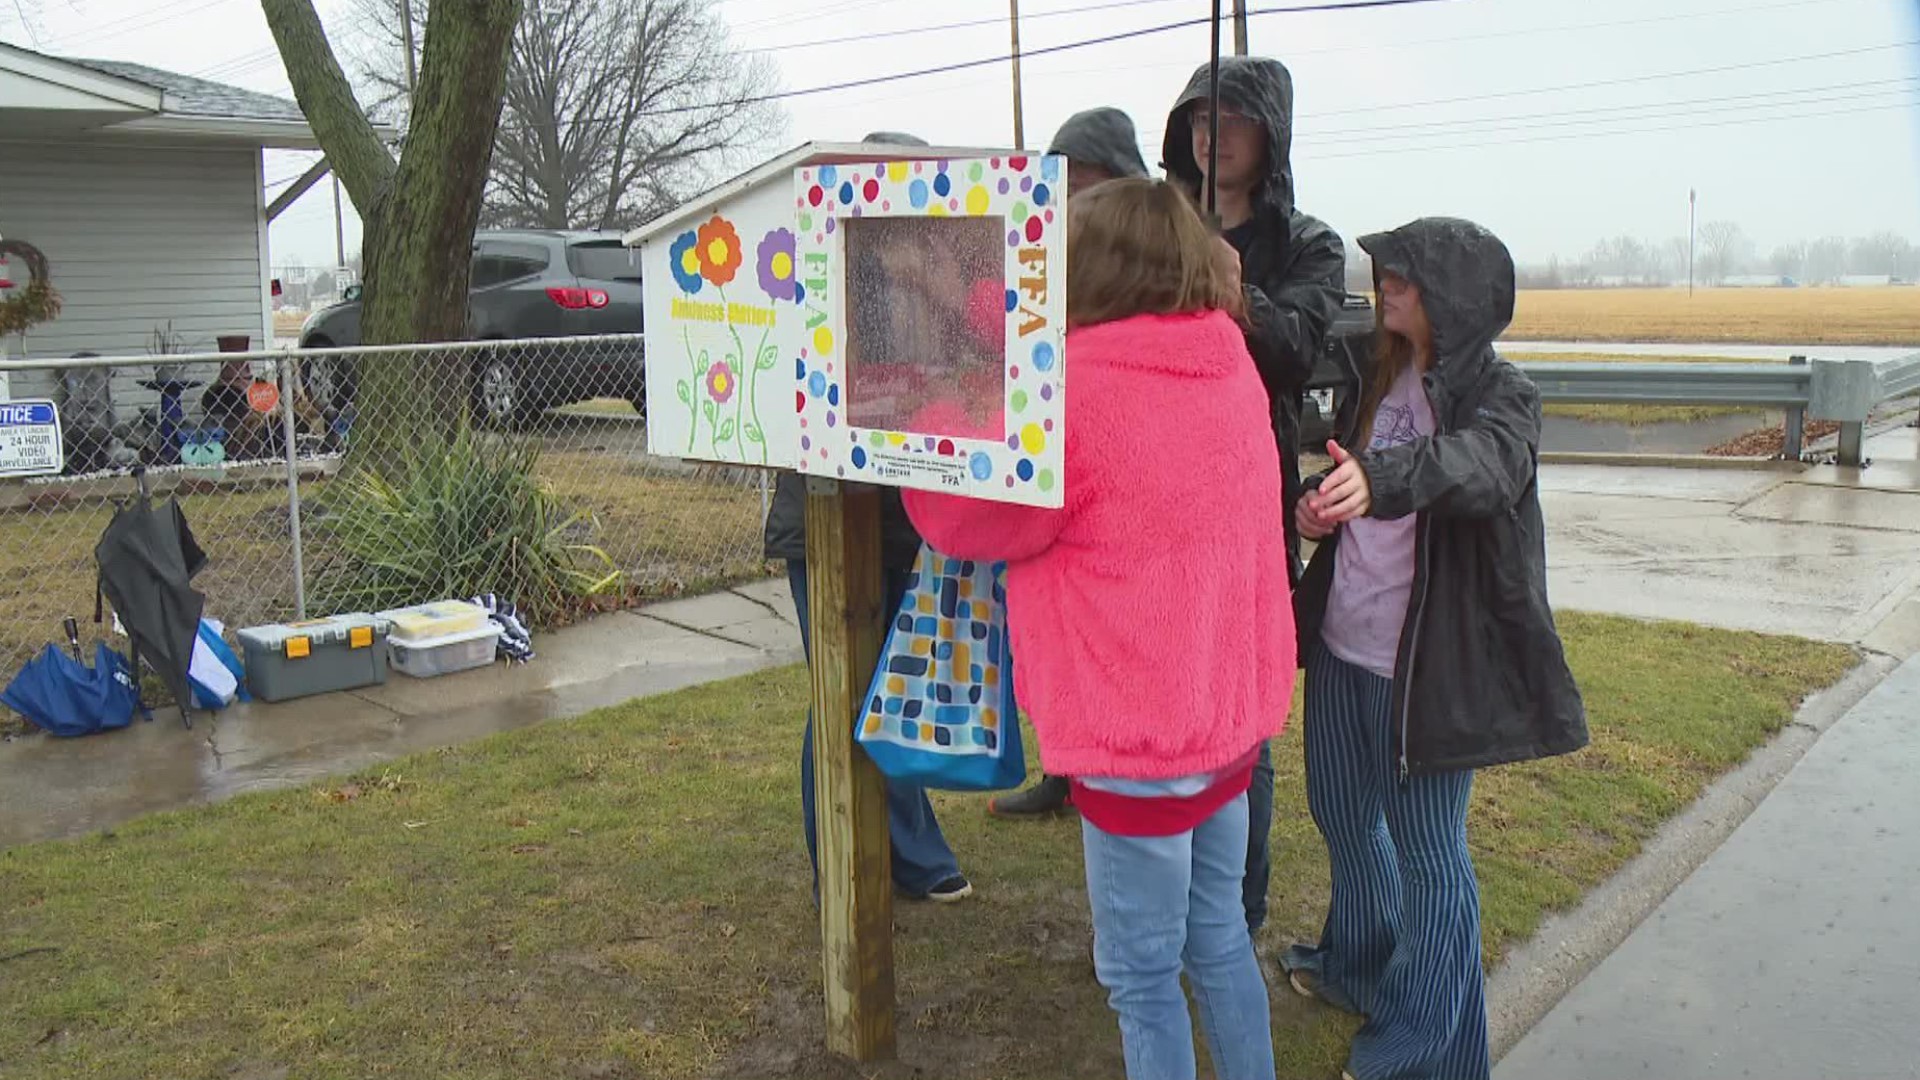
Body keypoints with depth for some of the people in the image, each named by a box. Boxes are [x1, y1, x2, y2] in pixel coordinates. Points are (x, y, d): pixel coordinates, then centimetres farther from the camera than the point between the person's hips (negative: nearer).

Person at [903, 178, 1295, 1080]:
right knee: (1218, 938, 22)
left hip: (1137, 732, -8)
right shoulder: (1230, 366, 2)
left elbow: (963, 519, -7)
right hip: (1230, 711, 8)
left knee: (1142, 975, 9)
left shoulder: (1077, 392, -20)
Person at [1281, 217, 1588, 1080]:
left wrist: (1379, 477, -56)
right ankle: (1358, 966, 47)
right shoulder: (1381, 377, 7)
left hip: (1427, 661, -7)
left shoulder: (1500, 396, -13)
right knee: (1342, 814, 22)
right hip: (1341, 643, 7)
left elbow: (1478, 462, -36)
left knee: (1425, 848, 4)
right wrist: (1317, 505, -4)